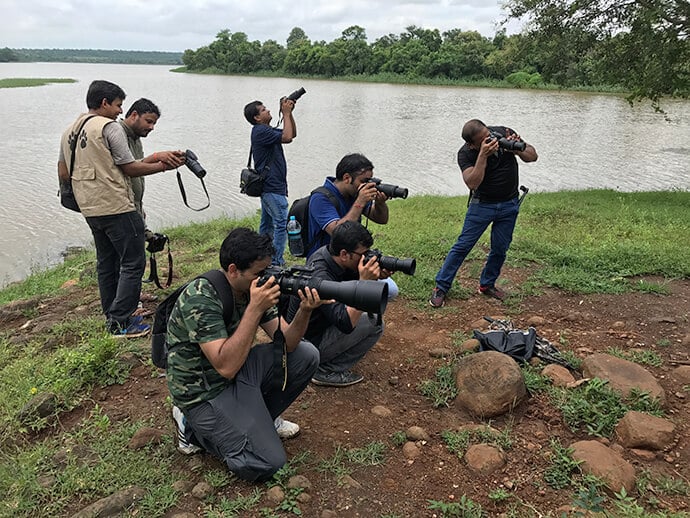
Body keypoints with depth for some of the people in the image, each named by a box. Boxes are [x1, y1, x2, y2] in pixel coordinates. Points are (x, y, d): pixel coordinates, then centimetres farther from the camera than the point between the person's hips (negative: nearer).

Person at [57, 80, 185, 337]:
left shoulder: (69, 131, 14)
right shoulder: (110, 127, -11)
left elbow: (63, 173, 16)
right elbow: (129, 168, -11)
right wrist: (162, 166, -2)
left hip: (89, 209, 9)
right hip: (117, 208, -9)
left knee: (107, 263, 15)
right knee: (133, 263, -3)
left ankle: (113, 318, 22)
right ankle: (120, 322, -3)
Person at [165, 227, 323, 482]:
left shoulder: (256, 286, -5)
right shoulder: (200, 298, -27)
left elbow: (285, 343, -7)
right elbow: (226, 367, -34)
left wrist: (304, 311, -27)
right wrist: (255, 308, -36)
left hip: (238, 368, 8)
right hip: (205, 391, -7)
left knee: (306, 355, -4)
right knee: (266, 463, -16)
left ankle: (259, 417, 13)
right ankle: (193, 424, 4)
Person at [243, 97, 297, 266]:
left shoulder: (265, 130, 18)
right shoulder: (261, 131, -14)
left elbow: (292, 134, 20)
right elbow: (287, 137, -24)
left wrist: (289, 113, 9)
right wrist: (286, 114, -13)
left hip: (267, 186, 11)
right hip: (273, 187, -11)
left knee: (267, 223, 15)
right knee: (281, 224, -12)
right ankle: (276, 263, -11)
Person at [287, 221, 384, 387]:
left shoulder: (326, 252, -8)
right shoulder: (320, 277, -34)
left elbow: (353, 277, 6)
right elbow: (346, 324, -37)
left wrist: (376, 275, -15)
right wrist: (364, 282, -37)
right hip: (308, 343, -9)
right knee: (375, 322, -15)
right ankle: (327, 371, -4)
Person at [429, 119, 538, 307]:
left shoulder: (503, 133, -9)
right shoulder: (466, 154, -18)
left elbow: (533, 156, -3)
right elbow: (472, 183, -31)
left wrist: (517, 149, -25)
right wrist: (483, 155, -37)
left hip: (509, 204, 3)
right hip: (482, 204, -3)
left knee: (500, 249, 9)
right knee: (463, 245, -5)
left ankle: (487, 284, 28)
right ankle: (441, 287, 4)